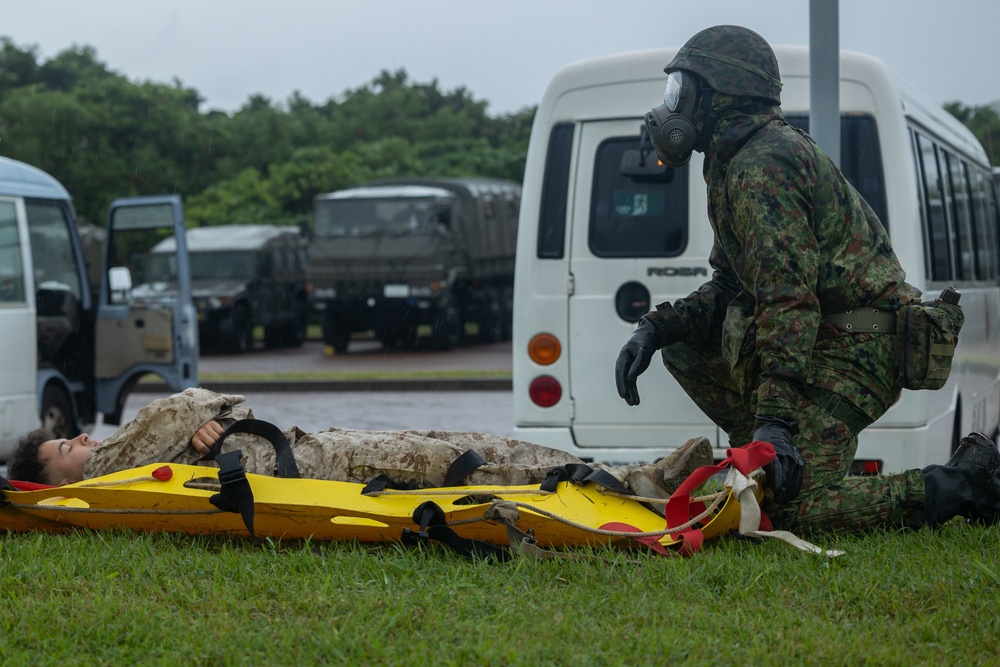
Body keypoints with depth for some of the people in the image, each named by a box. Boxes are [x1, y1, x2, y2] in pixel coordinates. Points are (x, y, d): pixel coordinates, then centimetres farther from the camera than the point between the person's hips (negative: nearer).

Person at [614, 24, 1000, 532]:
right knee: (684, 345, 11)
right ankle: (769, 463, 8)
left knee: (793, 508, -18)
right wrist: (655, 327, 2)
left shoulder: (760, 166, -16)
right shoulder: (737, 162, 19)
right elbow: (728, 288, 19)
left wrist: (775, 418, -31)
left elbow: (789, 294, -26)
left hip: (852, 351, -10)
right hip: (826, 339, 10)